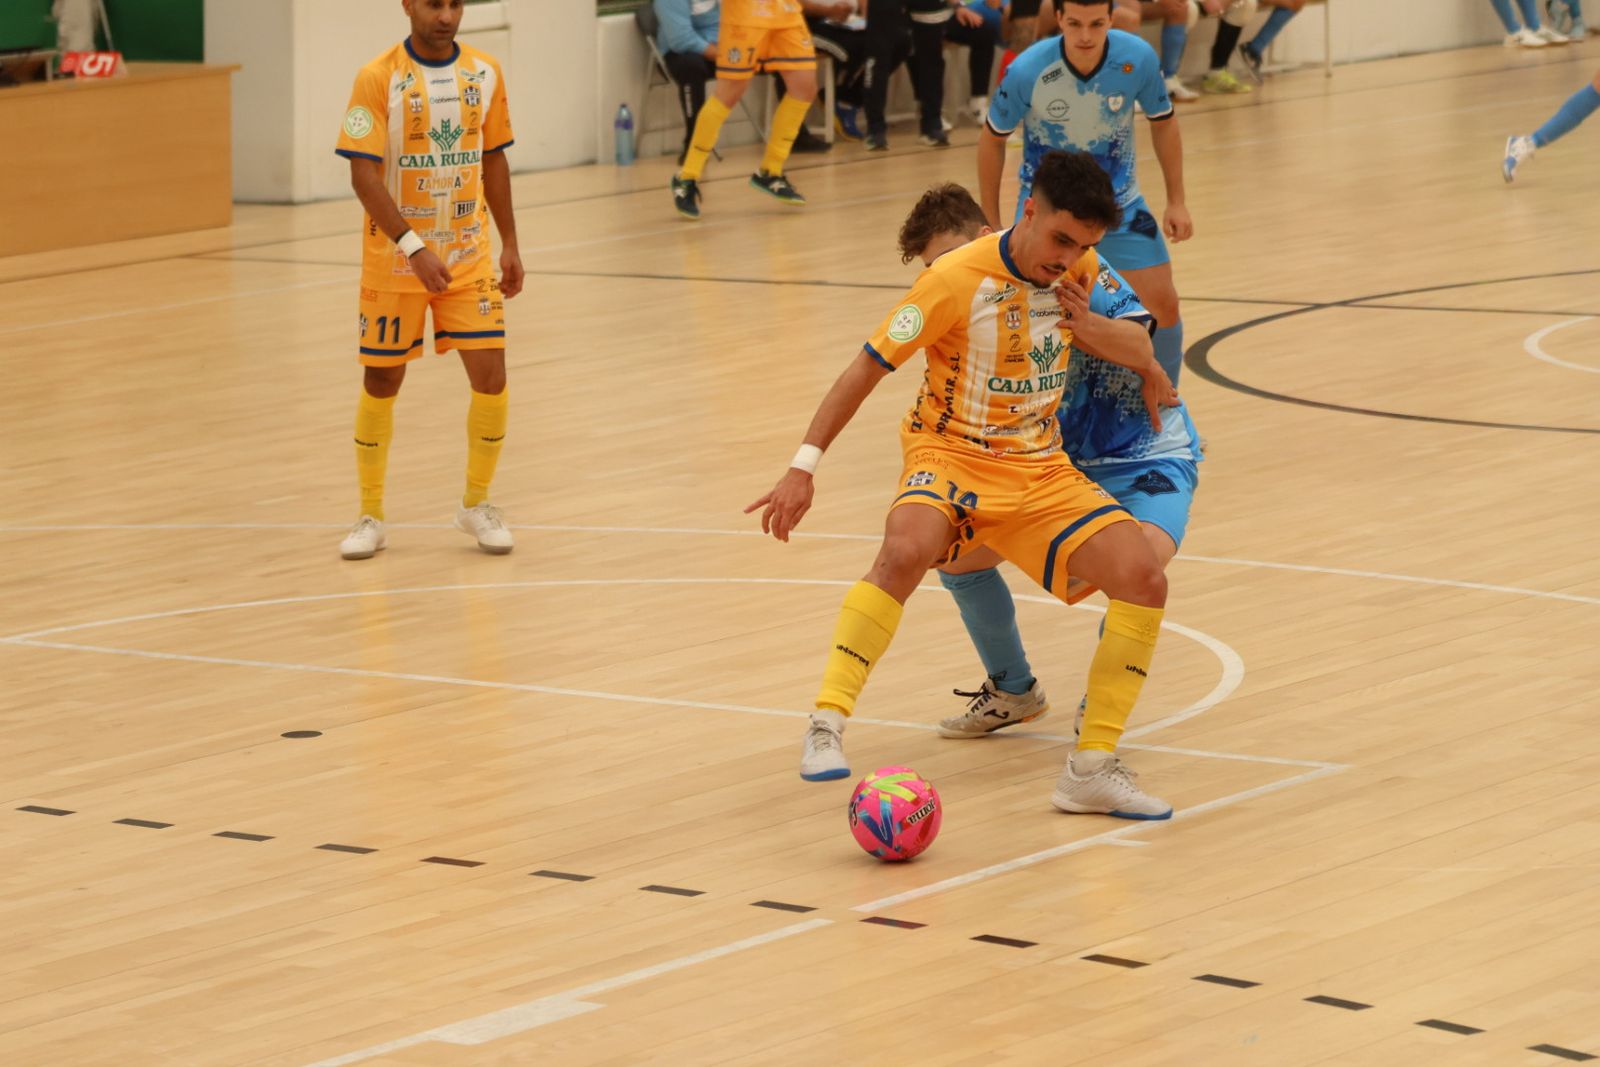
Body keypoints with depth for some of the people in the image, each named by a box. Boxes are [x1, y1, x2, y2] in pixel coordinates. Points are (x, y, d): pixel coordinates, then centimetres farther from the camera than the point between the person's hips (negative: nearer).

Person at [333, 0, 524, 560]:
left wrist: (510, 245, 10)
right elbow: (363, 174, -18)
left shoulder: (484, 72, 1)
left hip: (469, 257, 3)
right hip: (394, 260, -3)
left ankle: (476, 504, 14)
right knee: (381, 383, 6)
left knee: (490, 376, -5)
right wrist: (414, 248, -26)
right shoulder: (378, 78, -13)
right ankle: (371, 517, 20)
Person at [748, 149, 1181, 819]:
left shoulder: (1081, 273, 1)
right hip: (952, 456, -5)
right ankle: (826, 726, -33)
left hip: (1042, 470, 5)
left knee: (1143, 579, -16)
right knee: (906, 551, -39)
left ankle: (1092, 770, -7)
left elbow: (1139, 349, 22)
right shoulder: (960, 279, -16)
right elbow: (868, 367, -12)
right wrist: (804, 465, -15)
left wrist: (1088, 325, 3)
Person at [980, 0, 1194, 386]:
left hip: (1118, 203, 2)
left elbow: (1162, 122, -1)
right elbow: (992, 139, -8)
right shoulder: (1027, 71, -26)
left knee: (1163, 305, -1)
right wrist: (991, 224, -3)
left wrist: (1176, 202, 0)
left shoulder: (1138, 58, -21)